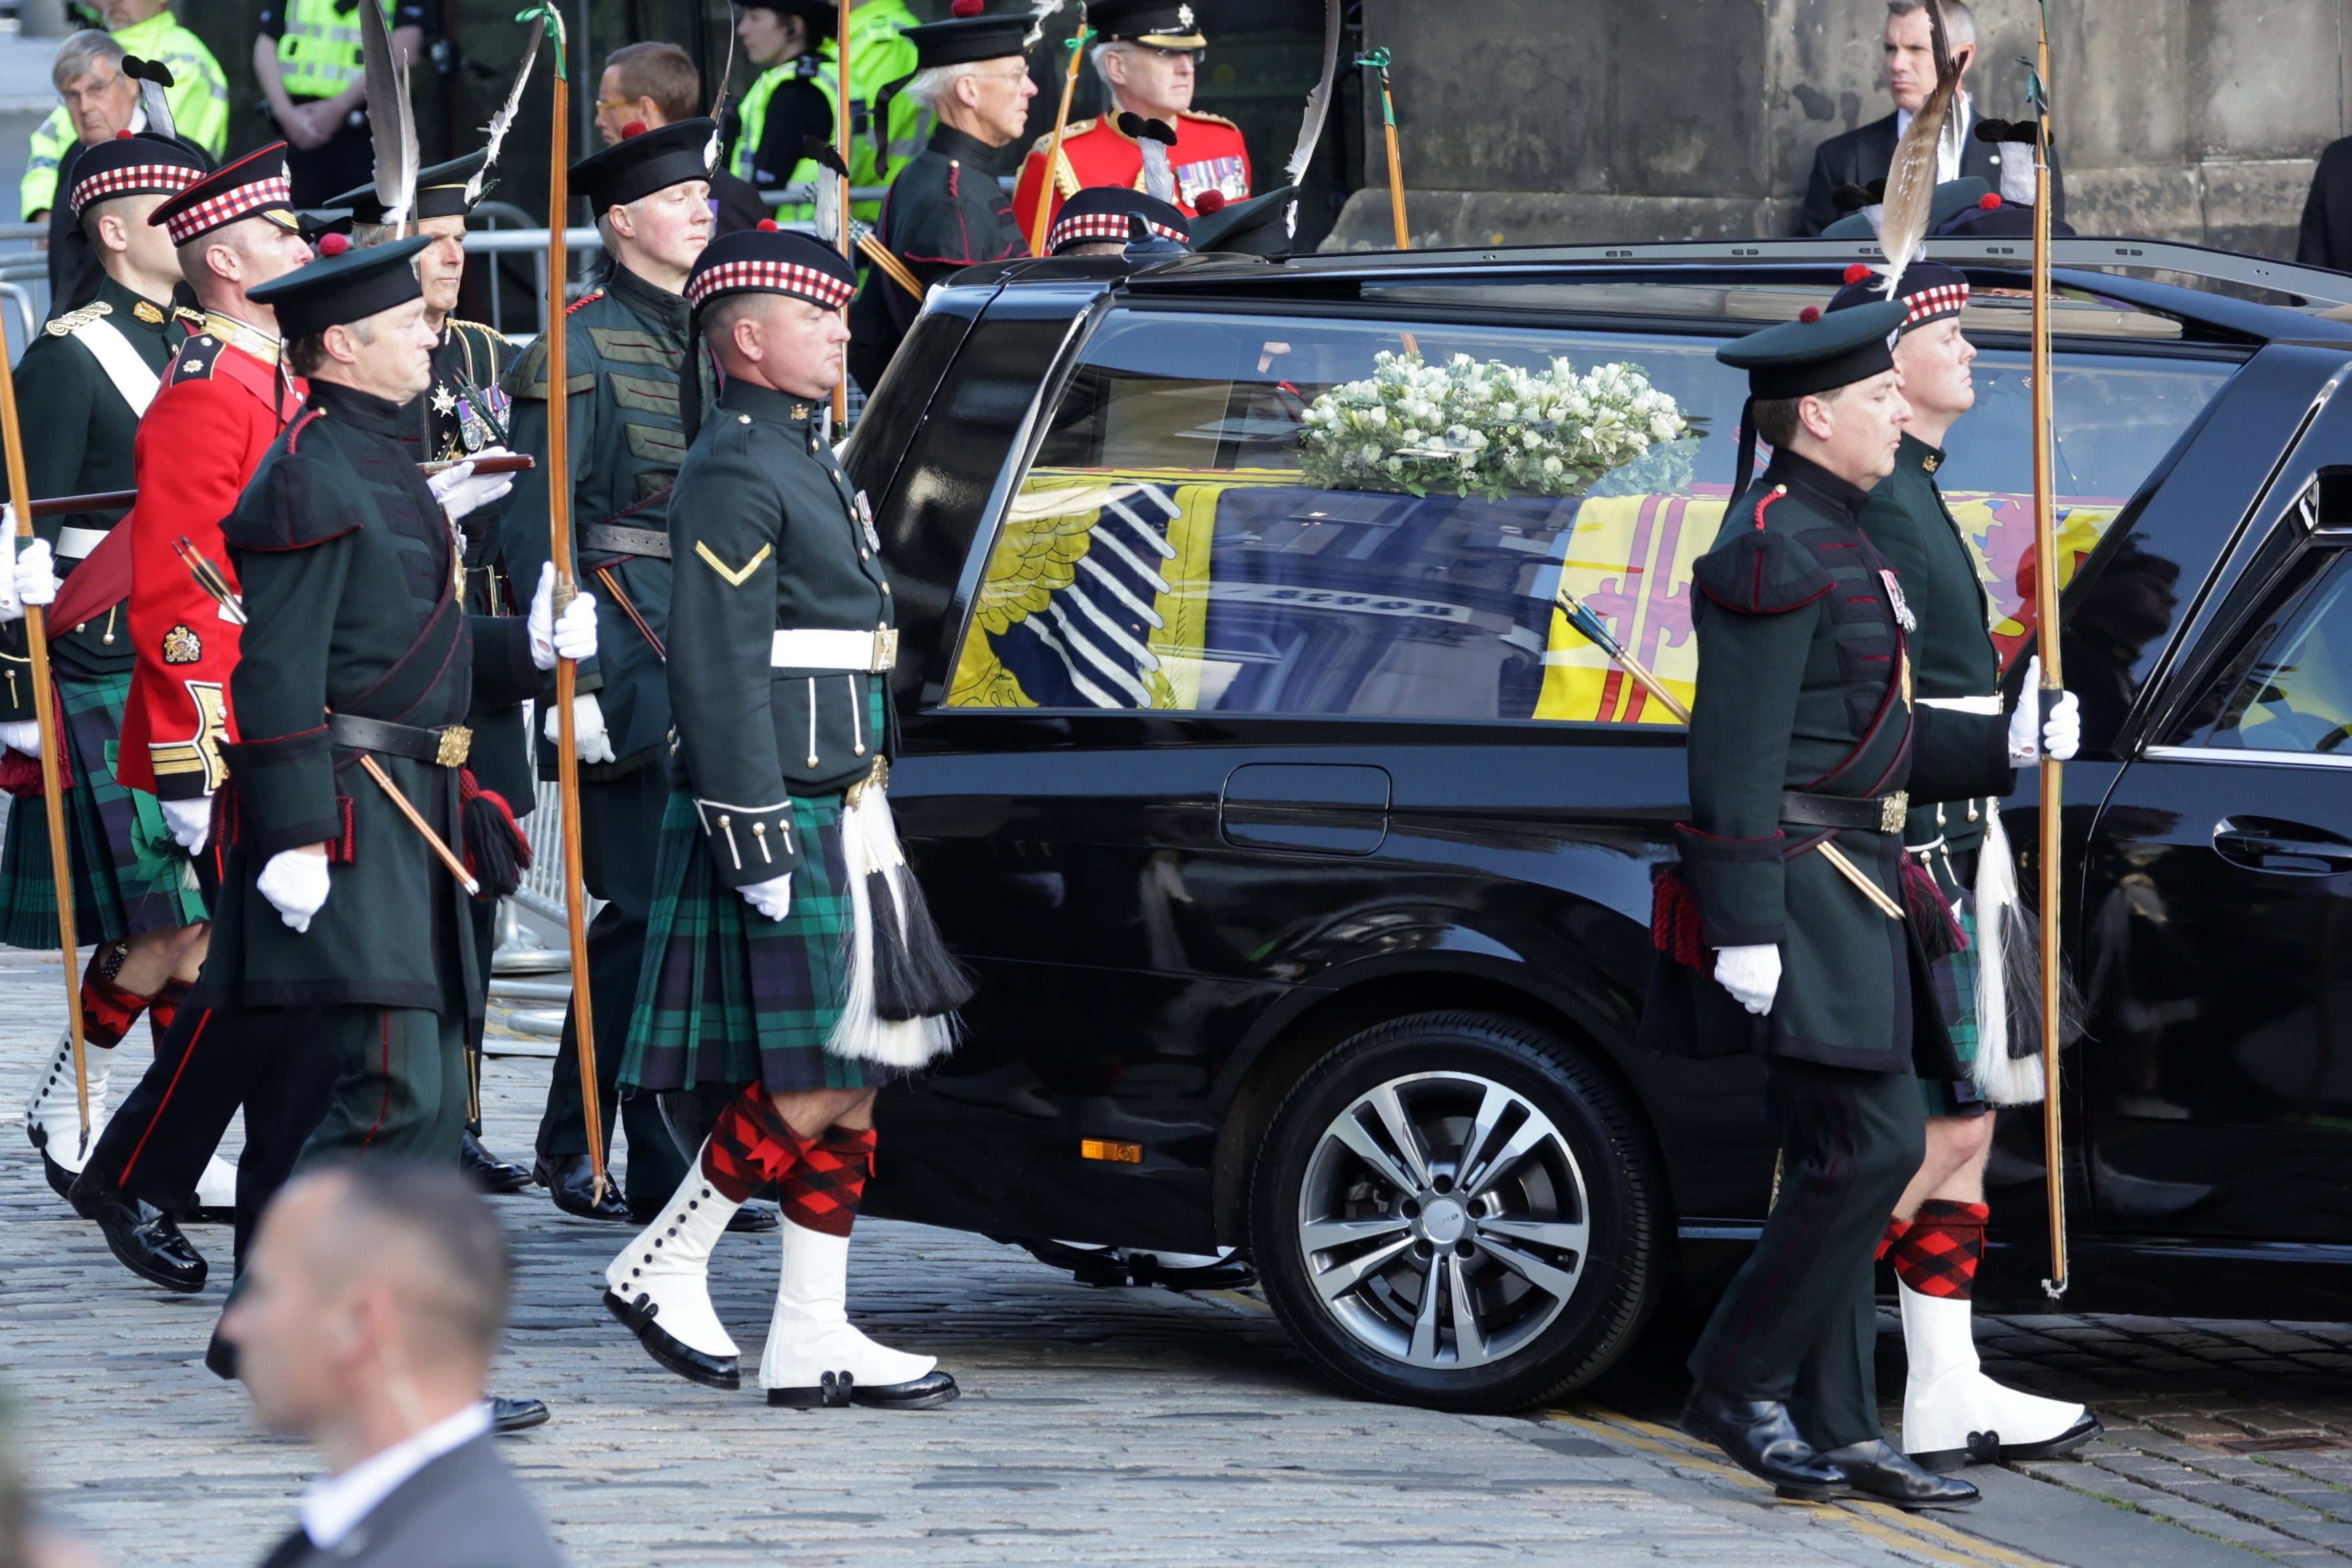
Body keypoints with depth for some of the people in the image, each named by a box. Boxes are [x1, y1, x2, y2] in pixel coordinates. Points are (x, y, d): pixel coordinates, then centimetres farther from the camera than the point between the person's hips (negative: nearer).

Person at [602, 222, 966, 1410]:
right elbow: (719, 673, -18)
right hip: (782, 820, -10)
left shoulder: (802, 461, 19)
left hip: (839, 820, 10)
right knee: (812, 1082, -10)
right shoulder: (734, 473, -12)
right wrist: (758, 843, -22)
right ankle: (663, 1269, 1)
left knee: (849, 1088, 7)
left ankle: (813, 1342, 8)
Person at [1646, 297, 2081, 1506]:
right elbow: (1738, 747, -19)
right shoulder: (1776, 547, -13)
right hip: (1795, 886, -10)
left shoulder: (1831, 541, 20)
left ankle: (1836, 1429, 10)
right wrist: (1746, 925, -23)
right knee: (1872, 1147, -13)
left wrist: (2005, 744, 13)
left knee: (1839, 1159, 9)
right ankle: (1738, 1387, -5)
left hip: (1844, 890, 10)